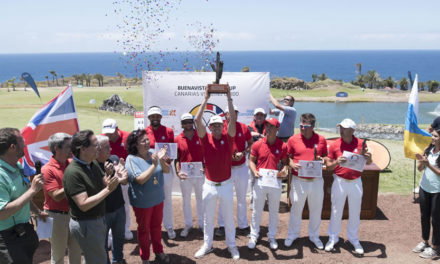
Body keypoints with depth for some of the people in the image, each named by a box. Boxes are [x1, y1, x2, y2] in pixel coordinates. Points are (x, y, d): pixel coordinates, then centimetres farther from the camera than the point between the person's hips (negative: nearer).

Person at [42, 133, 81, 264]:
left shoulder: (72, 164, -1)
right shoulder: (47, 169, -16)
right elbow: (57, 196, -20)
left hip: (73, 213, 5)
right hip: (57, 215, -5)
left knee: (76, 251, 18)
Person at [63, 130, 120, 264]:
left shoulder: (93, 163, 3)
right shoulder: (73, 172, -24)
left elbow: (104, 184, 5)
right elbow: (84, 205, -26)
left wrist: (116, 180, -15)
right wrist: (108, 189, -27)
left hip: (98, 220, 8)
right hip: (85, 224, -8)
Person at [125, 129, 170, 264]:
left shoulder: (153, 153, -7)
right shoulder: (131, 159, -19)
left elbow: (167, 170, -6)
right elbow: (141, 179, -27)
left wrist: (162, 161, -26)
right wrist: (154, 165, -32)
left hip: (158, 198, 4)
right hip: (142, 202, -4)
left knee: (156, 226, 21)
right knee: (144, 229, 14)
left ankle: (158, 252, 41)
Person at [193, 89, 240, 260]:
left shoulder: (228, 138, -4)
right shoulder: (206, 139, -4)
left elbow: (233, 120, -17)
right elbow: (197, 120, -14)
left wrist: (229, 98, -18)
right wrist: (205, 99, -14)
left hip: (226, 185, -1)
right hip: (209, 185, 1)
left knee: (228, 217, 13)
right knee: (208, 217, 14)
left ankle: (231, 245, 28)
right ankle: (207, 245, 30)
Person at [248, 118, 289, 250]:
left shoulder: (283, 146, -2)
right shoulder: (257, 144, -3)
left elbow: (285, 162, 8)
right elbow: (251, 160, 5)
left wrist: (285, 170, -13)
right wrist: (254, 171, -13)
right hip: (260, 181, 0)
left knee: (274, 211, 13)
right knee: (257, 210, 9)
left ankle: (272, 237, 28)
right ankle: (254, 236, 23)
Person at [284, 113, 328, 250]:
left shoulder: (321, 139, 1)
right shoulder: (293, 139, -3)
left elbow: (325, 156, 12)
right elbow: (287, 157, 3)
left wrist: (322, 159, -10)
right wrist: (293, 165, -17)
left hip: (316, 180, 2)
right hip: (298, 180, -1)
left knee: (316, 209, 12)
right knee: (296, 208, 10)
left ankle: (314, 236, 31)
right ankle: (292, 234, 28)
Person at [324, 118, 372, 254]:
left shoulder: (360, 143, -2)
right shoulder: (334, 145, -4)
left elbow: (368, 162, 6)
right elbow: (328, 166, -3)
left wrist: (368, 158, -17)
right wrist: (337, 162, -23)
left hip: (356, 182, 1)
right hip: (340, 182, -1)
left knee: (355, 212, 11)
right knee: (336, 211, 7)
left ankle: (353, 239, 28)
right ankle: (333, 238, 21)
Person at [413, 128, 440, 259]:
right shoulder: (429, 150, 1)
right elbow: (420, 169, 4)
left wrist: (428, 164, -24)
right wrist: (421, 162, -15)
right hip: (424, 188, 6)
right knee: (424, 217, 16)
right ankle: (425, 242, 32)